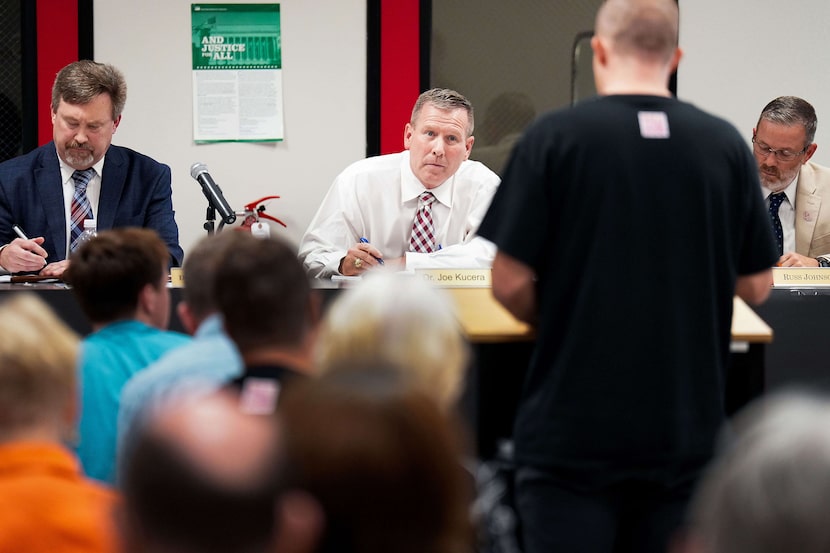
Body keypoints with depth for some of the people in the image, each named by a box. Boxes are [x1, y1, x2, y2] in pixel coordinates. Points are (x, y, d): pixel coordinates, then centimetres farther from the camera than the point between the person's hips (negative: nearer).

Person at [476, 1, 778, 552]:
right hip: (685, 428, 3)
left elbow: (511, 282, -8)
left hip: (573, 429, -3)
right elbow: (756, 286, 6)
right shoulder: (726, 145, -1)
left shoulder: (555, 137, -8)